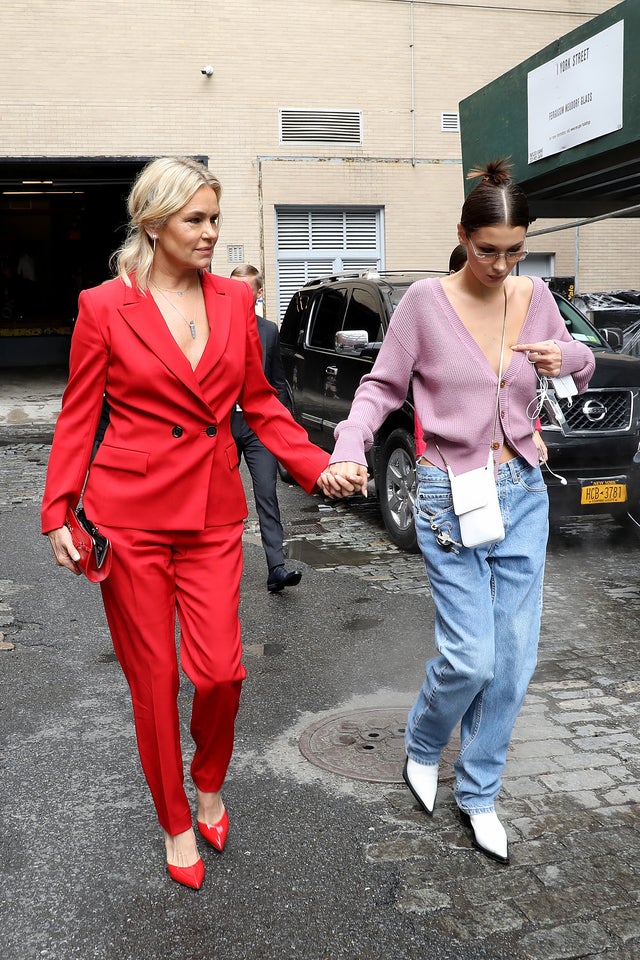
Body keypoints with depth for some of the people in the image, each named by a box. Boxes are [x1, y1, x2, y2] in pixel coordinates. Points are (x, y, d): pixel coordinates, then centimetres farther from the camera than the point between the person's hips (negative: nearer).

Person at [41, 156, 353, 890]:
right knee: (153, 679, 6)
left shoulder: (235, 300, 6)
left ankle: (210, 784, 31)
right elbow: (78, 417, 0)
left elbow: (259, 402, 12)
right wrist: (58, 514, -7)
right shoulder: (105, 306, -3)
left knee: (220, 670, -3)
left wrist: (317, 466, -1)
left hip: (213, 511, 3)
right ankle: (176, 824, 29)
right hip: (129, 509, -2)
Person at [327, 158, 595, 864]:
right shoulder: (426, 302, -8)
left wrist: (568, 357, -7)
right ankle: (422, 747, 30)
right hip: (451, 498, -4)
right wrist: (349, 450, -21)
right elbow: (382, 385, -3)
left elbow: (583, 369, 18)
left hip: (523, 494, 5)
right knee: (471, 659, -5)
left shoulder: (534, 296, 4)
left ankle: (478, 793, 28)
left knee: (515, 660, 7)